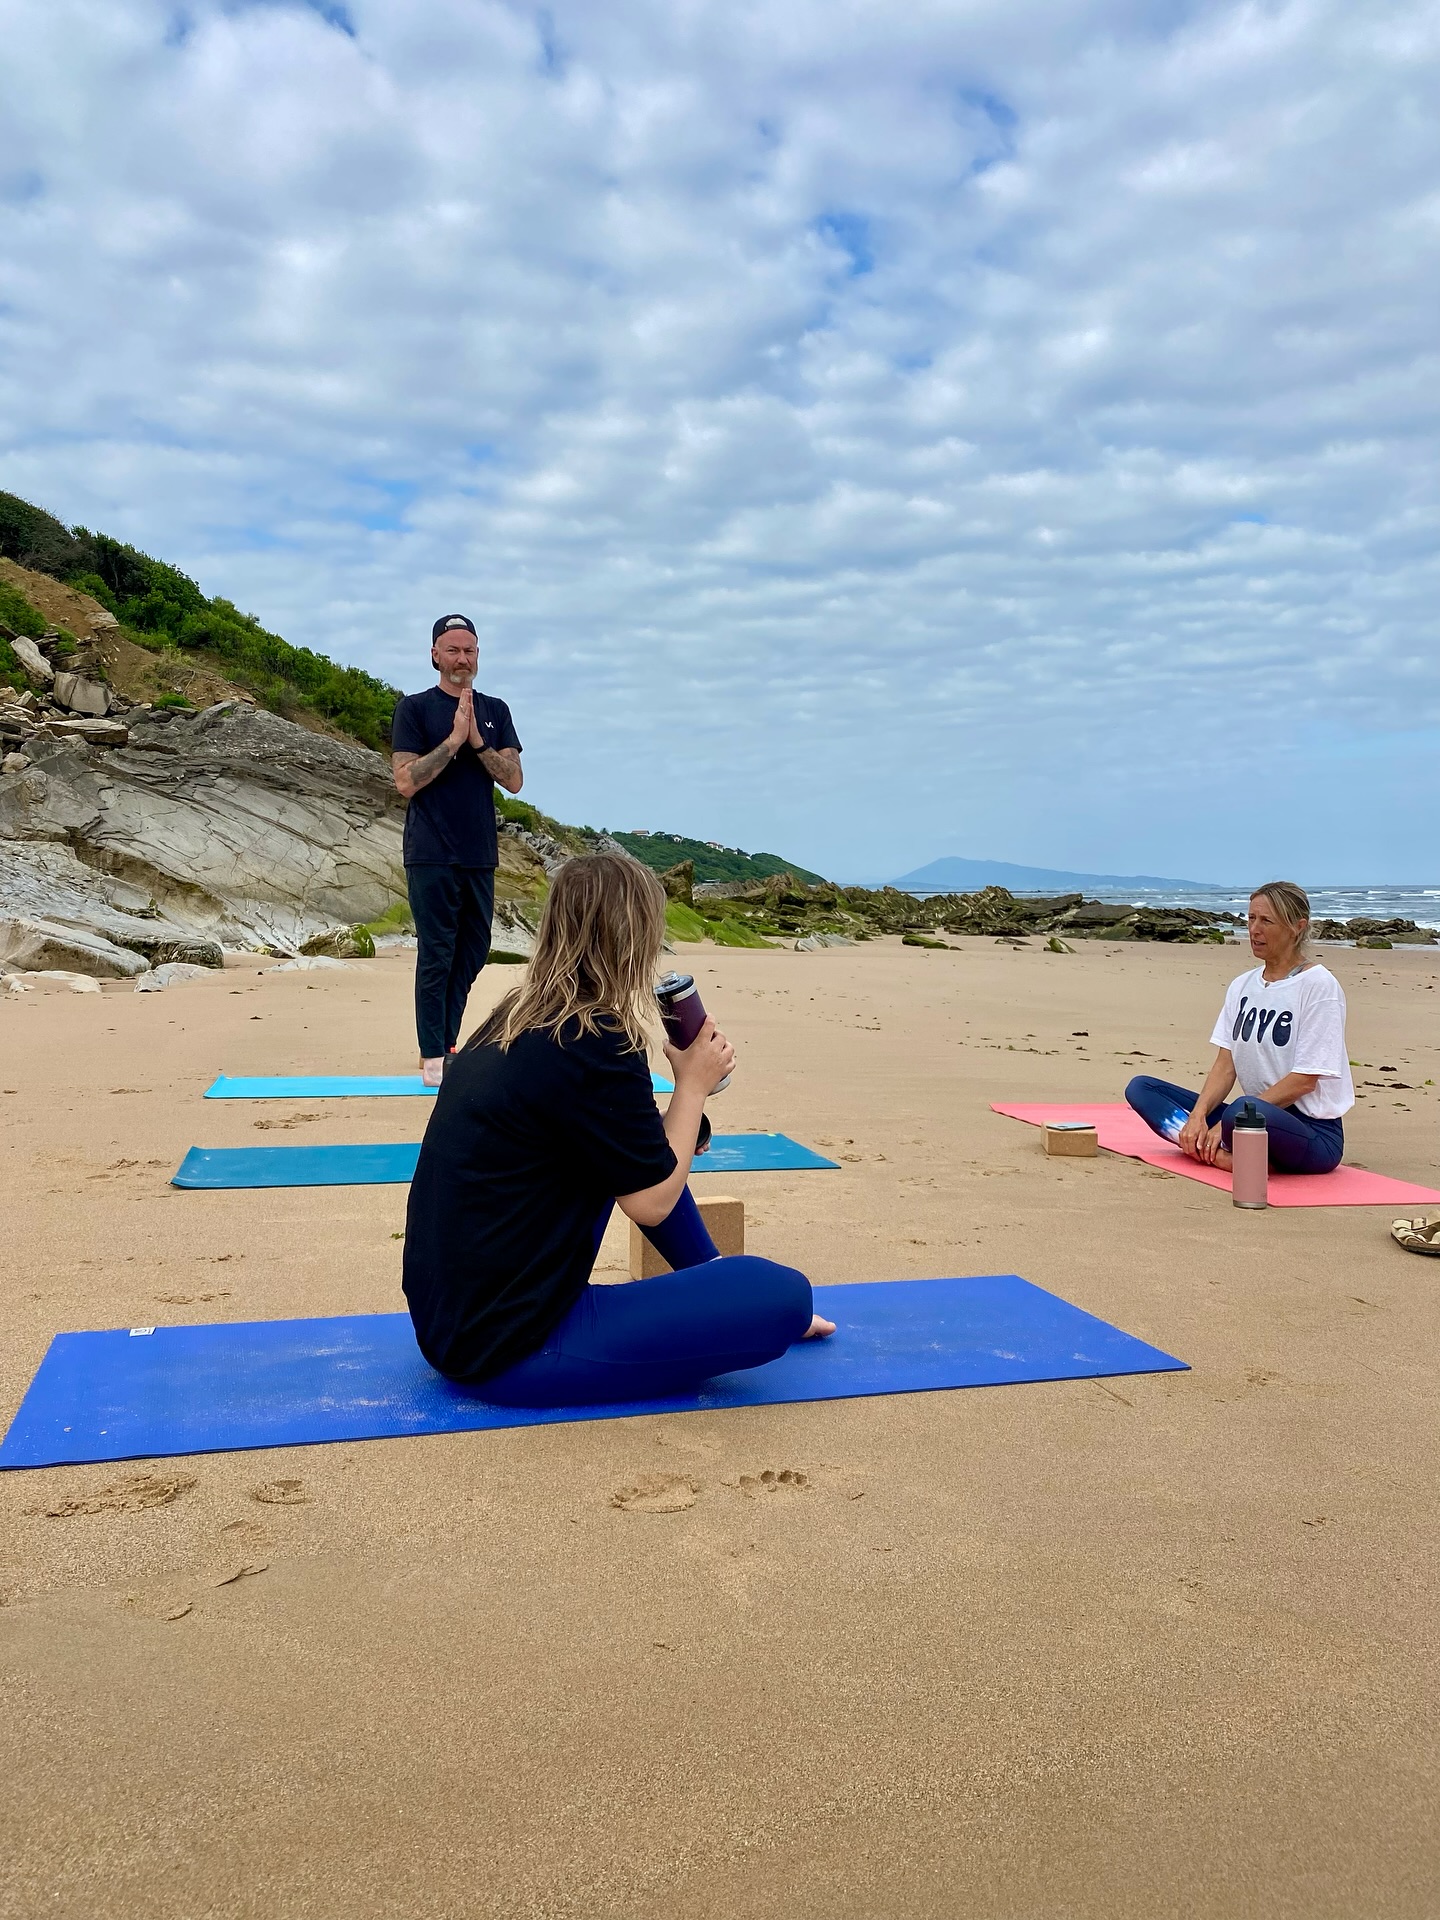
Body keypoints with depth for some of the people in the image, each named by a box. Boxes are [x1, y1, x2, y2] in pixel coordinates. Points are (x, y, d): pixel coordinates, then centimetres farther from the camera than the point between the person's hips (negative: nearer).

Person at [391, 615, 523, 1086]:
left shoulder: (495, 711, 13)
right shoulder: (414, 708, 0)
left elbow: (514, 780, 4)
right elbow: (407, 781, -10)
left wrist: (477, 742, -10)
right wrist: (454, 739, -15)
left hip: (480, 856, 5)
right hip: (432, 857, -5)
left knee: (471, 954, 9)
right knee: (436, 955, -5)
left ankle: (446, 1045, 20)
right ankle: (432, 1059, 0)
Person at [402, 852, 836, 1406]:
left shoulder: (512, 1023, 5)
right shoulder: (594, 1047, -20)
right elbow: (653, 1203, -11)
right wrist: (693, 1085, 0)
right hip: (507, 1352, -9)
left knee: (637, 1150, 22)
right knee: (784, 1295, -12)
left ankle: (718, 1281, 29)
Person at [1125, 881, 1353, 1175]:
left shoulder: (1318, 985, -8)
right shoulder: (1242, 986, 13)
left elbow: (1304, 1081, -13)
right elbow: (1226, 1065, 8)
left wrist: (1228, 1123, -17)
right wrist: (1198, 1114, -12)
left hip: (1313, 1132, -8)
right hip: (1255, 1116, 8)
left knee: (1243, 1111, -43)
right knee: (1141, 1087, -6)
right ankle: (1216, 1150, -24)